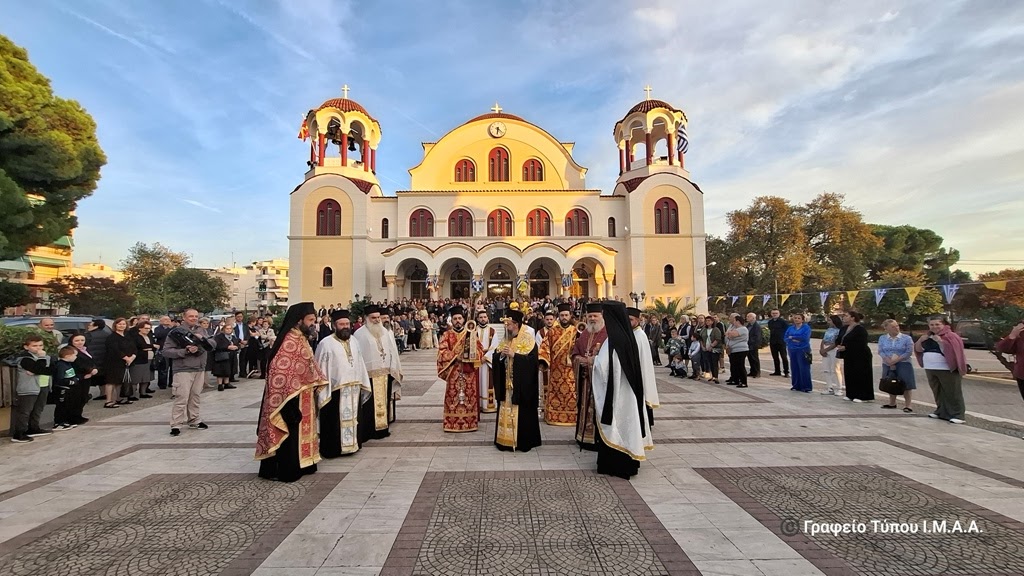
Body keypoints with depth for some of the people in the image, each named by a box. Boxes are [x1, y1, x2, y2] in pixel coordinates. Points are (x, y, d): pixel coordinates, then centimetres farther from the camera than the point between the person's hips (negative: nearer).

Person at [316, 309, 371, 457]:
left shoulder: (354, 341, 9)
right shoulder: (326, 343, -9)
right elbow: (321, 369, -11)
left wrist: (364, 385, 10)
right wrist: (324, 392, -15)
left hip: (354, 389, 6)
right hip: (336, 391, -6)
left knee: (352, 418, 16)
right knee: (335, 422, 4)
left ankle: (351, 444, 29)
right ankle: (332, 449, 17)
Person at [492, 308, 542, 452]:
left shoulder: (528, 338, -9)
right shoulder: (506, 339, 11)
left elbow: (531, 359, -17)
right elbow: (497, 359, 11)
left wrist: (513, 355, -23)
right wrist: (501, 355, -11)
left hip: (522, 383, -6)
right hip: (507, 382, 6)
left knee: (521, 412, 0)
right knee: (506, 410, 9)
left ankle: (523, 440, 13)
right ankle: (506, 439, 20)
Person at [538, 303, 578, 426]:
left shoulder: (575, 331, 4)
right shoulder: (552, 331, 5)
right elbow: (545, 346, 0)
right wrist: (543, 361, -14)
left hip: (571, 369, -1)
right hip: (555, 369, 1)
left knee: (571, 393, 0)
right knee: (555, 393, 6)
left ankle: (572, 417, 10)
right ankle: (554, 417, 15)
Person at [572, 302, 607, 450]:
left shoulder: (609, 334, -7)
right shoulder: (584, 335, 16)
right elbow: (575, 353, 14)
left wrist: (593, 360, -18)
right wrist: (582, 360, -7)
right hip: (585, 378, 7)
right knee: (586, 407, 13)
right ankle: (585, 436, 23)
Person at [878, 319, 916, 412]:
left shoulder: (907, 338, -4)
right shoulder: (882, 338, 2)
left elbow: (909, 352, -9)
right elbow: (880, 351, -3)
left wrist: (896, 360, -15)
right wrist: (889, 361, -14)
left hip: (903, 364, -2)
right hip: (887, 365, 3)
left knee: (906, 385, -5)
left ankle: (907, 405, 3)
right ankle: (892, 403, 25)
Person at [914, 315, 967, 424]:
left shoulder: (951, 336, -7)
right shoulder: (928, 337, 11)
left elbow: (949, 350, -19)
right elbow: (918, 349, 13)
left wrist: (940, 341, -25)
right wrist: (920, 340, -3)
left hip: (947, 369, -6)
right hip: (930, 369, 7)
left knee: (952, 393, -3)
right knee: (938, 392, 14)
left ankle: (958, 415, 2)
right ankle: (941, 412, 24)